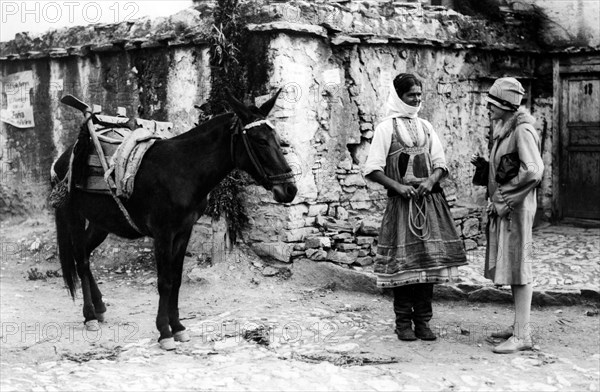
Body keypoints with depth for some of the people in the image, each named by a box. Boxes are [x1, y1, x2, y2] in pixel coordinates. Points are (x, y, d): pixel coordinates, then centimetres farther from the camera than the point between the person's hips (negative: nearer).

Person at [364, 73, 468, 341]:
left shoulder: (425, 127, 15)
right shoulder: (385, 128, 1)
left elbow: (440, 164, 14)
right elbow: (372, 169, -4)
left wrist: (431, 180, -7)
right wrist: (398, 186, -15)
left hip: (430, 201, 4)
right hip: (401, 202, -4)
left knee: (429, 259, 3)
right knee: (403, 263, -4)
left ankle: (423, 321, 12)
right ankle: (403, 322, 7)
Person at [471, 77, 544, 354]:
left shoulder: (522, 131, -15)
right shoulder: (504, 130, 14)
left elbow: (533, 172, -25)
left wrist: (506, 200, -20)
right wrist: (482, 166, 5)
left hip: (516, 207, -10)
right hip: (502, 207, 10)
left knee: (518, 267, -6)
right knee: (509, 266, 15)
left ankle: (522, 336, -2)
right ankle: (519, 325, 26)